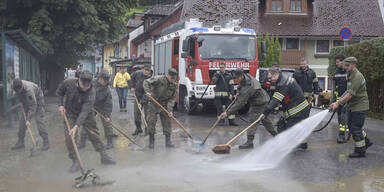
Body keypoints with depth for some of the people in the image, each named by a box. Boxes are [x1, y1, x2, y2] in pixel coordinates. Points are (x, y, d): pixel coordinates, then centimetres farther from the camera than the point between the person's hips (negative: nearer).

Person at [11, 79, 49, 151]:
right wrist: (21, 102, 2)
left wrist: (28, 119, -35)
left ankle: (46, 142, -11)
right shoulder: (15, 86, -20)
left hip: (37, 99, -7)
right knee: (22, 119, 2)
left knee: (39, 119, -14)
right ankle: (20, 142, 9)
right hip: (26, 101, 7)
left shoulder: (28, 89, -39)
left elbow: (33, 106, -35)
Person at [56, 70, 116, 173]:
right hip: (70, 114, 1)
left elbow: (85, 111, -35)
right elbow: (59, 92, 2)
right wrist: (61, 104, -9)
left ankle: (104, 156, 19)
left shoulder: (91, 92, -30)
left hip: (86, 114, -1)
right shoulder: (69, 83, -22)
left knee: (94, 134, 4)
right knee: (69, 137, -9)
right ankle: (75, 161, 3)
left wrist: (76, 126, -41)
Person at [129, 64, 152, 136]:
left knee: (147, 113, -4)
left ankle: (148, 129, 12)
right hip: (138, 96, 4)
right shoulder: (137, 73, -8)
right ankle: (138, 128, 19)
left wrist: (141, 103, -33)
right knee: (136, 113, 4)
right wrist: (132, 86, 7)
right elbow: (132, 77, 17)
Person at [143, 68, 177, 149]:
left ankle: (168, 141, 13)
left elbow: (172, 98, -4)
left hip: (164, 105, 4)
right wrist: (147, 91, -31)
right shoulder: (159, 79, -16)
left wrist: (170, 109, -15)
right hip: (154, 104, -4)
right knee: (151, 121, -4)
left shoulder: (173, 85, -3)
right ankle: (151, 141, 9)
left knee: (167, 122, 3)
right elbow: (146, 82, -14)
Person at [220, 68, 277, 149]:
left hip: (259, 104, -11)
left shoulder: (247, 88, -35)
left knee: (253, 121, -13)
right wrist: (239, 94, 8)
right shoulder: (247, 76, -9)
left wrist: (227, 113, -35)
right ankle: (274, 134, 41)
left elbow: (240, 104, -36)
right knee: (264, 119, 25)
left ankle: (250, 142, -13)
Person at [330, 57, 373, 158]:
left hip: (359, 107, -10)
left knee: (356, 128, -5)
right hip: (353, 107, 10)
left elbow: (350, 94, -27)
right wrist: (340, 101, 13)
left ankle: (360, 151, 7)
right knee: (351, 126, 16)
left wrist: (338, 103, -26)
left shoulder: (357, 77, -21)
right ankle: (366, 141, 31)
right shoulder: (351, 75, 12)